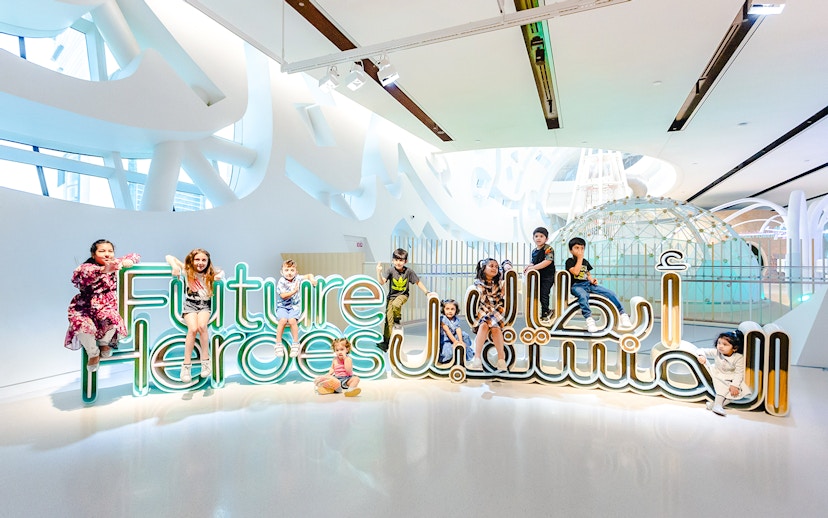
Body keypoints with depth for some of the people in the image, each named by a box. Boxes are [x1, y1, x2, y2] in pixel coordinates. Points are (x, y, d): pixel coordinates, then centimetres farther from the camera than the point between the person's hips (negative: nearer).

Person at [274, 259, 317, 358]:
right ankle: (278, 344, -11)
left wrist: (312, 279, -9)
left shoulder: (297, 278, 0)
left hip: (295, 306, 1)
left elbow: (309, 275, 13)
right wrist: (294, 291, -26)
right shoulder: (281, 282, -9)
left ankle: (295, 344, -11)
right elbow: (283, 296, -17)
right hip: (282, 306, -1)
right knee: (283, 320, -27)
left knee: (292, 320, -25)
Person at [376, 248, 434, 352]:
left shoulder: (409, 271, -12)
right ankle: (386, 342, 2)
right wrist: (379, 272, -39)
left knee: (396, 304, -35)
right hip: (391, 296, 1)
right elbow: (382, 282, -24)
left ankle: (397, 321, -3)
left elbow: (418, 282, 1)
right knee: (388, 319, -7)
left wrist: (426, 292, -4)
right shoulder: (390, 270, -14)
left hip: (403, 295, -1)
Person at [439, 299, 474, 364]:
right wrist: (455, 341, -28)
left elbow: (458, 330, -8)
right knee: (449, 352, -30)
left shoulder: (456, 320, 5)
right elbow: (447, 331, -21)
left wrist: (460, 341, -24)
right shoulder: (442, 319, -13)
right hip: (444, 340, -7)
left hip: (454, 338, 7)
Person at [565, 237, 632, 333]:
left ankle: (623, 314, -4)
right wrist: (579, 258, -10)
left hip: (588, 284, 6)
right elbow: (575, 272, -17)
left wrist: (592, 279, 1)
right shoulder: (569, 261, 0)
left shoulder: (585, 262, 20)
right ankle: (589, 319, -40)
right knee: (583, 295, -42)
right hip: (576, 286, -6)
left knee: (610, 293, -11)